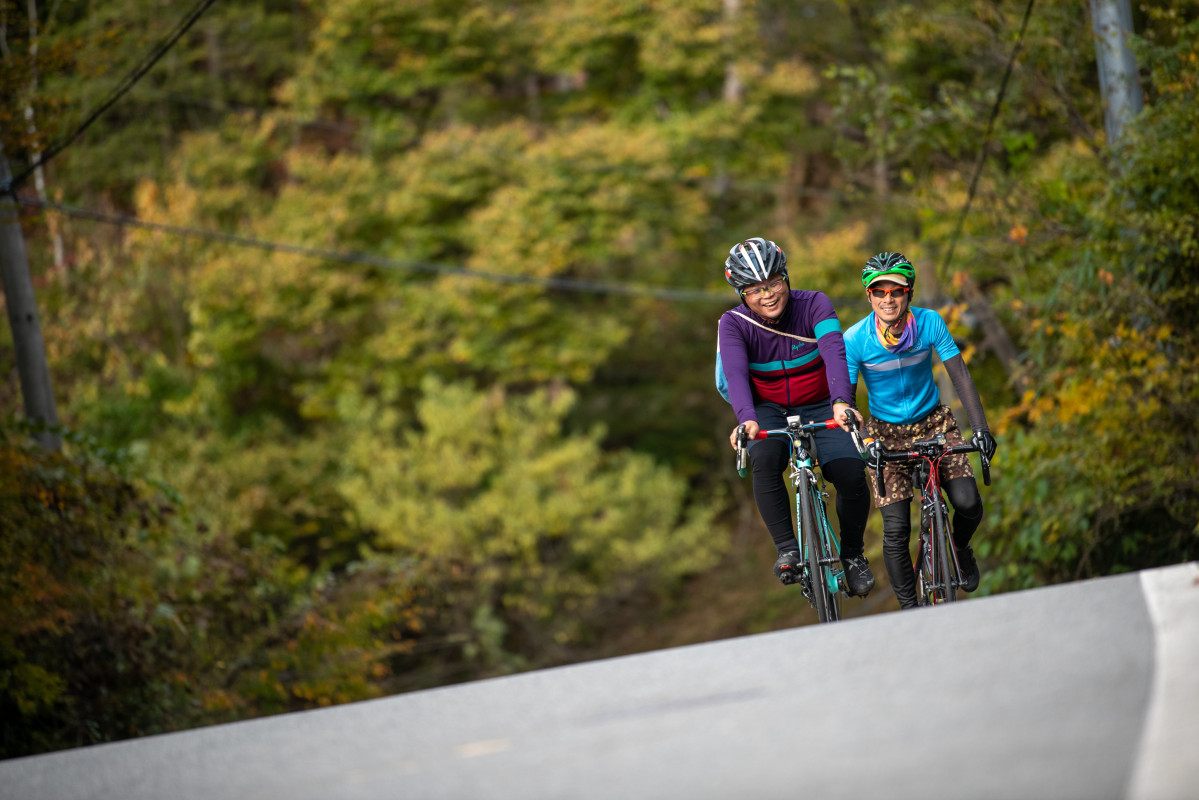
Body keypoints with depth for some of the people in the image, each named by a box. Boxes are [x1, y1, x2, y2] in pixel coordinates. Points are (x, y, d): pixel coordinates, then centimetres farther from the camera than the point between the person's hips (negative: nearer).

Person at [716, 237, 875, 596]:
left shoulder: (814, 304, -17)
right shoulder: (734, 324, -15)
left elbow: (834, 351, -33)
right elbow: (735, 373, -31)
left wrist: (840, 401, -52)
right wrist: (746, 419, -51)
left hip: (820, 407, 0)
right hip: (769, 411, 0)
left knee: (852, 475, -22)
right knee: (764, 460, -34)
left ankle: (852, 554, 4)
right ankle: (788, 550, -23)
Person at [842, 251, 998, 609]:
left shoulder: (930, 323, -16)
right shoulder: (855, 339, -19)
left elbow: (960, 376, -13)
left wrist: (980, 427, -24)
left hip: (934, 422, 1)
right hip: (886, 433, -1)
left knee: (968, 504, -16)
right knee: (896, 529, -12)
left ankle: (960, 548, 19)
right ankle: (908, 607, 5)